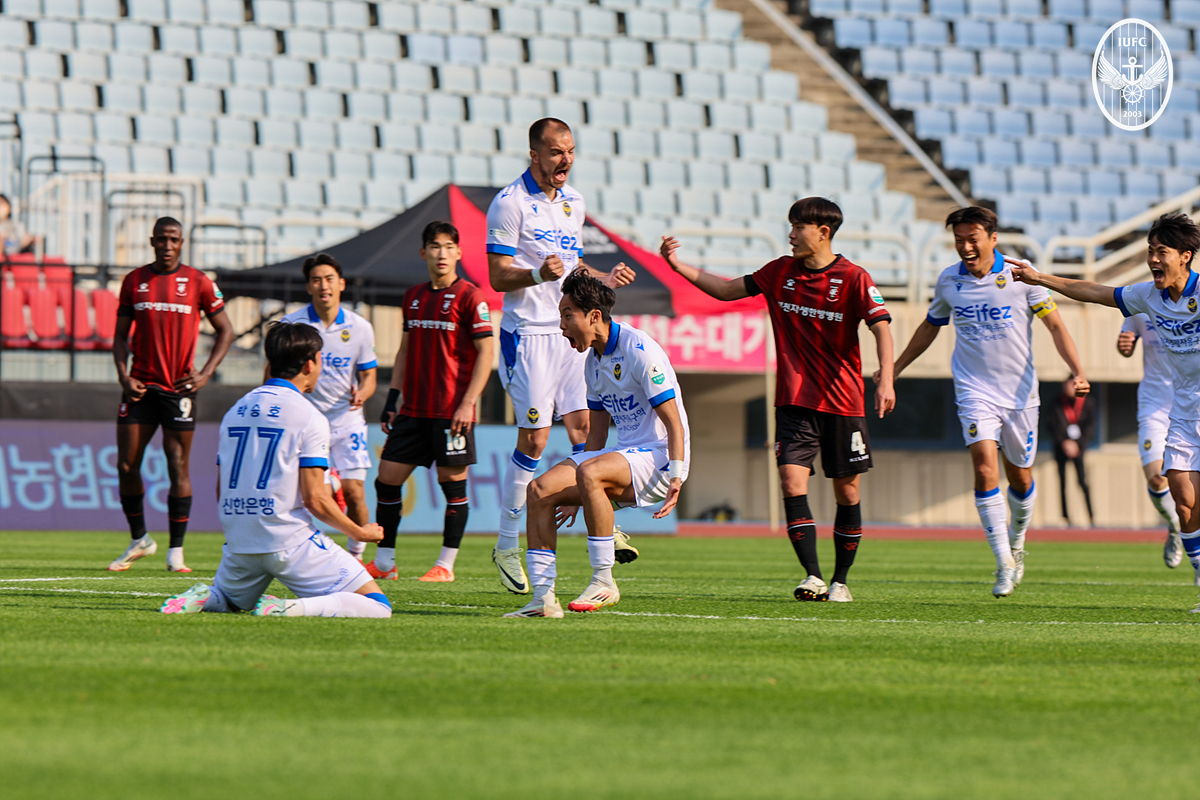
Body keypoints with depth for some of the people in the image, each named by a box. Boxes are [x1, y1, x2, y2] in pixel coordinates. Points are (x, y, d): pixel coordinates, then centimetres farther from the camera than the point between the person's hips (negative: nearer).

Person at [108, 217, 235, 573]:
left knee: (178, 469, -3)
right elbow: (121, 334, 13)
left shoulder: (198, 282, 1)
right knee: (127, 466, -1)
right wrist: (123, 375, -3)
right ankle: (139, 540, 17)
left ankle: (176, 551, 4)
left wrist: (205, 374, -5)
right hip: (140, 385, 2)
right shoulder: (134, 281, 7)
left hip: (178, 387, -2)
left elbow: (225, 331, 7)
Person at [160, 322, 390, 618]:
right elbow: (314, 499, -13)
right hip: (290, 543, -6)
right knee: (377, 606, -4)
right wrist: (360, 533, 1)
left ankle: (203, 598, -2)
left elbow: (221, 493, 15)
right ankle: (292, 609, -25)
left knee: (227, 598, 34)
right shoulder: (309, 417, -8)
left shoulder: (235, 411, 12)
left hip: (238, 544, 6)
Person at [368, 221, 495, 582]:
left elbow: (485, 353, -8)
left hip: (450, 412, -6)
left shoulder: (469, 296, -5)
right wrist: (392, 399, 14)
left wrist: (467, 403, -15)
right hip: (413, 410, 6)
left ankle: (446, 565, 5)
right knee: (387, 477, 3)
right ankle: (384, 562, 11)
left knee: (453, 481, -2)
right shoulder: (413, 296, 14)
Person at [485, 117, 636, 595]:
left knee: (583, 425, -2)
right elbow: (498, 277, -10)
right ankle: (506, 546, 2)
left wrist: (604, 280, 8)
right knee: (534, 438, -7)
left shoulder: (573, 203, 15)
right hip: (528, 331, -6)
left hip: (570, 330, 6)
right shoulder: (509, 204, -8)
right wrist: (539, 274, -27)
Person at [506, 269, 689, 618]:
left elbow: (674, 423, -17)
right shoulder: (593, 360, 12)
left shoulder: (639, 350, -15)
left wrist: (677, 478, -27)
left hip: (658, 455, -9)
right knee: (540, 490, -10)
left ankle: (604, 582, -26)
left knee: (590, 473, -36)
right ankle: (542, 597, -13)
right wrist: (575, 497, 20)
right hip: (624, 454, 9)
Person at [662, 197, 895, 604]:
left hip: (842, 402, -3)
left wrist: (886, 380, -31)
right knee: (792, 479, -14)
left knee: (847, 491, 5)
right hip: (794, 401, 3)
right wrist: (678, 266, 5)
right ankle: (813, 576, -16)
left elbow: (881, 328, -16)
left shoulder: (853, 278, -8)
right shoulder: (781, 272, 6)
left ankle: (841, 581, 18)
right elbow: (727, 289, 15)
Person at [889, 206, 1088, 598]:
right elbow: (930, 327, 19)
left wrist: (1078, 371, -13)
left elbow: (1055, 324, -1)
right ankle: (1004, 563, -16)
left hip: (1020, 391, 0)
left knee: (1020, 477, 9)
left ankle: (1016, 542, 39)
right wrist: (894, 369, 21)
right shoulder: (948, 280, 1)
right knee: (985, 466, -19)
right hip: (975, 391, 0)